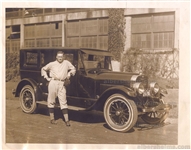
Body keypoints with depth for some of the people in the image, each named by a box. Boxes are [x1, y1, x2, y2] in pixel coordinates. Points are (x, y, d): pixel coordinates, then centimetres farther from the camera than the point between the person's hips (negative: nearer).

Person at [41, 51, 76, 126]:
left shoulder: (66, 63, 10)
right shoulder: (52, 64, 8)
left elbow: (73, 69, 23)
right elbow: (43, 69, 19)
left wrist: (69, 73, 5)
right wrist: (46, 77, 9)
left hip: (61, 84, 0)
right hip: (53, 83, 0)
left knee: (63, 101, -3)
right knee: (51, 101, 4)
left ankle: (67, 120, -3)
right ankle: (52, 118, 16)